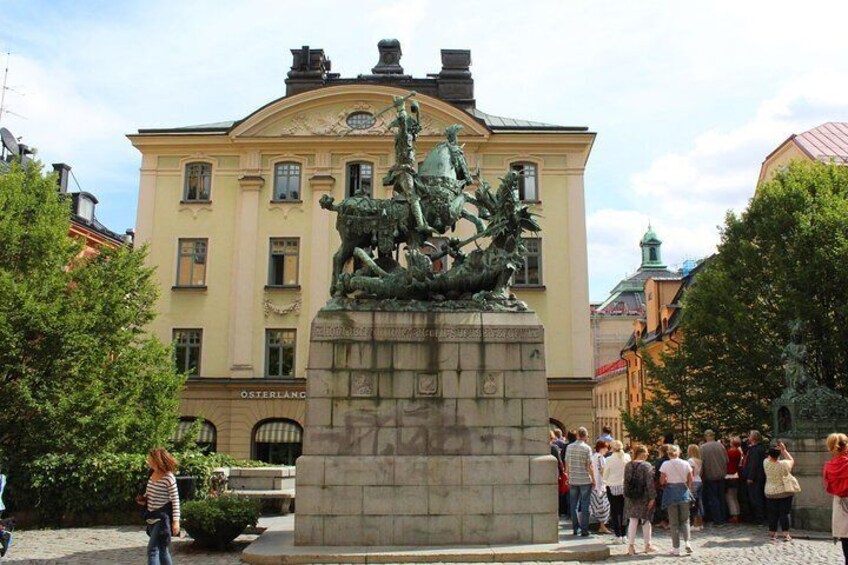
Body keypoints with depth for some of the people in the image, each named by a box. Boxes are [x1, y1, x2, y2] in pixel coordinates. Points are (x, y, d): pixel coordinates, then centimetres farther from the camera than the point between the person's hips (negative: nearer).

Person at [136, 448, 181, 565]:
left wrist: (176, 520, -18)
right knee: (162, 549, 16)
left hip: (163, 517, -8)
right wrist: (143, 499, 1)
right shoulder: (152, 474, 4)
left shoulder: (169, 478, -18)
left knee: (152, 549, -11)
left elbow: (175, 500, -15)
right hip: (152, 516, 8)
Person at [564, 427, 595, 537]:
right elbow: (589, 466, -10)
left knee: (574, 505, 10)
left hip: (573, 480, 4)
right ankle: (584, 530, 4)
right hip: (585, 480, -4)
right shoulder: (587, 448, -9)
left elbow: (567, 464, 6)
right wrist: (593, 479, -1)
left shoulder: (569, 447, 3)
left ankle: (575, 528, 14)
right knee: (585, 506, 3)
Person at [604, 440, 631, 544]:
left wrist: (606, 481, 15)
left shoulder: (609, 459, -11)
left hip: (612, 487, -2)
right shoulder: (627, 457, -6)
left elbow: (605, 476, -4)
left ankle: (618, 536, 7)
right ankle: (623, 535, 13)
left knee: (614, 512, 6)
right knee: (623, 511, 11)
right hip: (624, 487, 2)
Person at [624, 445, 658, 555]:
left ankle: (631, 546, 4)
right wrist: (652, 497, -12)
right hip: (644, 497, -4)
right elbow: (650, 483, -15)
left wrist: (626, 496, 15)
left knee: (633, 521, 6)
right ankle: (648, 546, 21)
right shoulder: (647, 466, -11)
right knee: (646, 521, 10)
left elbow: (626, 481, 9)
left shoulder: (628, 465, 4)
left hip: (631, 497, 4)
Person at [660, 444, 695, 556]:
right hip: (683, 491, 2)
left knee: (674, 522, 6)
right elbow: (691, 481, 1)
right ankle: (686, 542, -6)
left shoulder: (665, 465, -7)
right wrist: (690, 491, 16)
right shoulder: (685, 464, -1)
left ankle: (676, 548, 6)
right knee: (685, 520, 14)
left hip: (671, 493, -2)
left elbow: (662, 481, -8)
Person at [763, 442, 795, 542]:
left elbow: (769, 457, 11)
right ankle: (786, 535, 6)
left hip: (770, 493, 2)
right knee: (784, 513, 4)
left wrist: (774, 449, 3)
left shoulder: (766, 463, -12)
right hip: (785, 493, -1)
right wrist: (784, 450, 7)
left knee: (772, 514, 9)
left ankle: (772, 534, 16)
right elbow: (791, 460, 6)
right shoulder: (784, 464, -15)